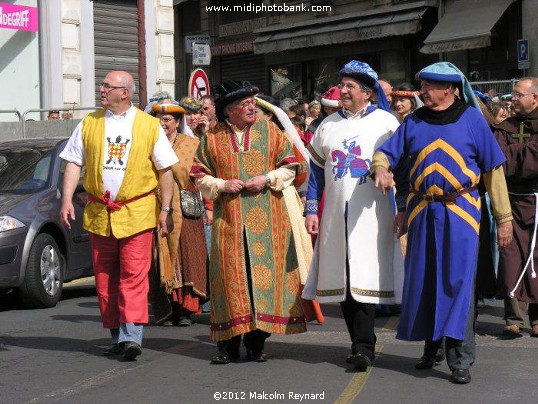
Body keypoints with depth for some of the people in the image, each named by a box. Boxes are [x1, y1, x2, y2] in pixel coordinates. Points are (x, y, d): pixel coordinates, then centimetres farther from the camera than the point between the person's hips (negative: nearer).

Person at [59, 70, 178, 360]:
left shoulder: (149, 125, 2)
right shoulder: (89, 124, 9)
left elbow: (165, 170, 3)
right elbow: (73, 163, 9)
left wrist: (165, 210, -2)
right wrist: (67, 200, -3)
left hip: (137, 212, -3)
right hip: (99, 213, 3)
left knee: (134, 275, -10)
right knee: (105, 278, 7)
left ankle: (131, 335, -12)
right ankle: (117, 336, 16)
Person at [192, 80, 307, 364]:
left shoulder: (270, 131, 6)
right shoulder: (212, 138, 6)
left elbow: (289, 166, 7)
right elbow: (200, 177, 9)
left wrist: (267, 179, -9)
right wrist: (222, 185, -8)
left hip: (266, 218, 0)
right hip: (228, 219, 0)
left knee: (264, 271, -1)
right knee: (230, 274, -1)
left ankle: (256, 341, 9)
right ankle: (229, 343, 6)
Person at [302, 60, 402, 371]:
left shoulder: (386, 122, 3)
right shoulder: (329, 125, 13)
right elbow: (316, 168, 14)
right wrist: (312, 210, 9)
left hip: (371, 214, -4)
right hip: (336, 214, 4)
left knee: (364, 279, -10)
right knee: (342, 281, 5)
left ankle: (363, 346, -8)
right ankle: (362, 343, 15)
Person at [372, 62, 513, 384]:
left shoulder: (471, 118, 0)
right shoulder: (414, 121, 9)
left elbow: (493, 169, 1)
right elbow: (386, 152, 8)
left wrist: (504, 217, -1)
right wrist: (381, 168, -18)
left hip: (460, 212, -4)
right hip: (423, 212, 4)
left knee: (459, 281, -8)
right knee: (423, 280, 9)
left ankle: (460, 359, -3)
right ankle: (432, 346, 25)